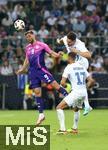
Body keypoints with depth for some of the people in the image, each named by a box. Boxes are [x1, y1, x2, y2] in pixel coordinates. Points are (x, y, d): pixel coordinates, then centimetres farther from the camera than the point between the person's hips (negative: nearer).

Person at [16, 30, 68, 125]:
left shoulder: (41, 45, 0)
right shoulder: (27, 48, 16)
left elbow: (51, 53, -5)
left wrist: (57, 55, -25)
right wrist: (22, 70, 22)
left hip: (41, 69, -5)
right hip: (32, 72, 5)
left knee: (54, 84, -19)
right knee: (37, 92, 2)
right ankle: (41, 114, 6)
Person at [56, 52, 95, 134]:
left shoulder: (68, 67, -5)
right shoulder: (82, 67, 14)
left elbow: (62, 82, -12)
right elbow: (91, 81, 12)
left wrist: (65, 85, 9)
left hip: (76, 92, -7)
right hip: (84, 93, 7)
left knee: (59, 107, -3)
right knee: (76, 109, 34)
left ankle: (63, 129, -14)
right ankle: (75, 128, 38)